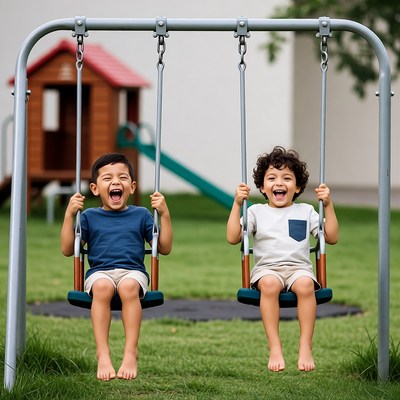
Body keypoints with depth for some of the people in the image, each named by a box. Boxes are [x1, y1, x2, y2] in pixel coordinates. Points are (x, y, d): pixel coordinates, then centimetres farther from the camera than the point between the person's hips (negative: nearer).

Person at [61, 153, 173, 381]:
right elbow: (67, 250, 10)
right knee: (102, 287, -38)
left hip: (133, 271, 0)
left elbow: (165, 248, 14)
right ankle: (103, 354, -37)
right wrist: (69, 214, 2)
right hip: (100, 272, 0)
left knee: (128, 286, -38)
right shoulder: (90, 217, 15)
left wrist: (164, 214, 4)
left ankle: (131, 352, -36)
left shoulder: (141, 215, 16)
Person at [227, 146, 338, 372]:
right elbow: (233, 238, 4)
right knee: (269, 284, -37)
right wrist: (237, 204, 0)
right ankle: (275, 348, -35)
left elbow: (332, 238, 13)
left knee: (305, 284, -36)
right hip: (267, 268, -1)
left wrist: (328, 206, 4)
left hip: (299, 267, 1)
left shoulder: (305, 211, 18)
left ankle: (306, 347, -30)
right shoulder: (256, 212, 15)